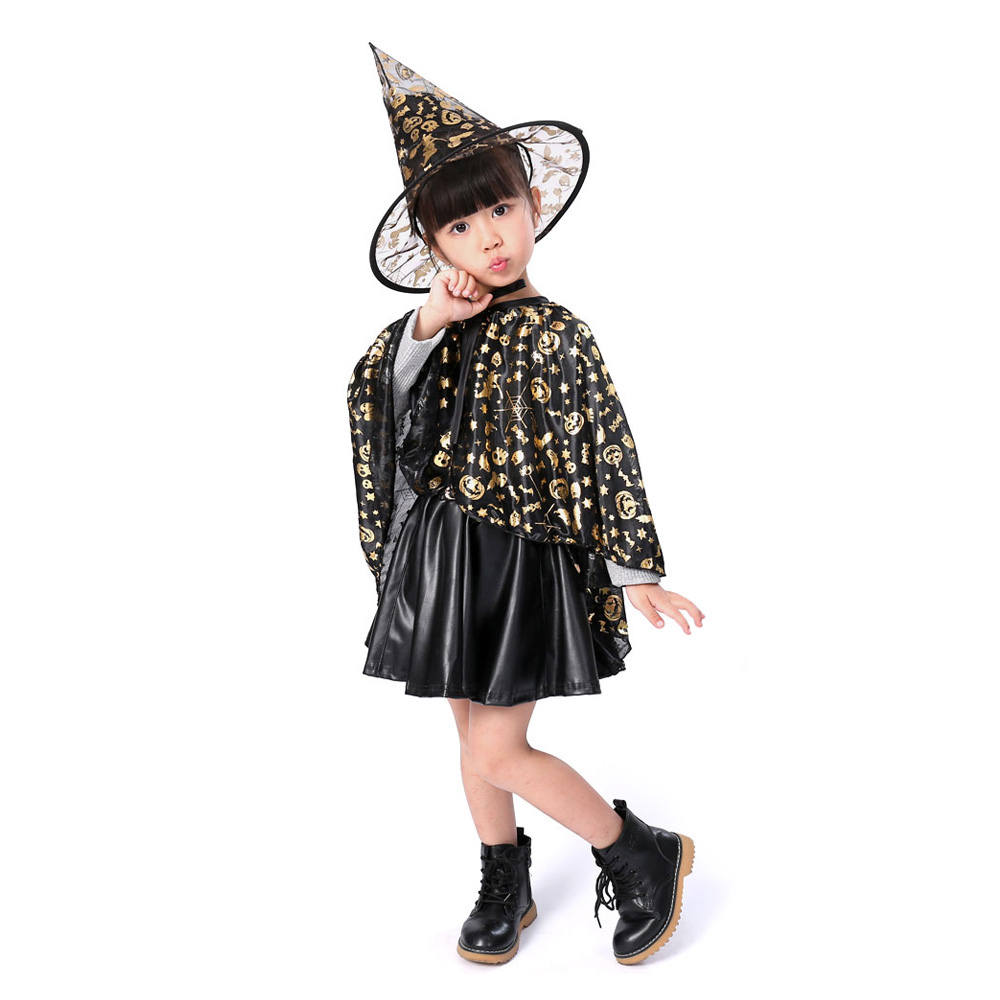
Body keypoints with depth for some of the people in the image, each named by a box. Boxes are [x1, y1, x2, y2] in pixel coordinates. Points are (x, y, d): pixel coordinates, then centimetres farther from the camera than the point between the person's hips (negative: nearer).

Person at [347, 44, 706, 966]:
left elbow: (611, 456, -10)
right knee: (474, 734, 16)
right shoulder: (435, 324, 6)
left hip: (521, 563, -6)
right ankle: (506, 886, 37)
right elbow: (381, 404, -4)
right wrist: (427, 327, -18)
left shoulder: (552, 331, -11)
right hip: (439, 557, 6)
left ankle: (649, 858, 19)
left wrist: (638, 572, -10)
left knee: (499, 751, -3)